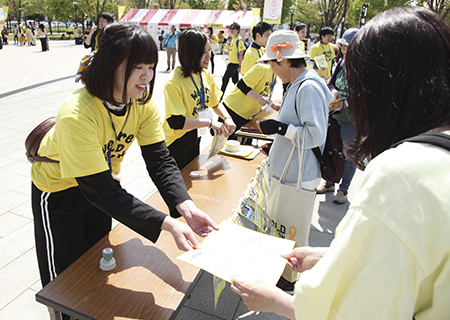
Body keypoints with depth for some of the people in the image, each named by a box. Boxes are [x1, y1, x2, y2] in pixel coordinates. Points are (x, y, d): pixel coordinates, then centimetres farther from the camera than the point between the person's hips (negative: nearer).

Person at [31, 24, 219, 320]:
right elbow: (101, 190, -38)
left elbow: (160, 159, -21)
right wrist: (167, 224, -45)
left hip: (103, 186, 6)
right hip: (59, 190, -5)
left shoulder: (142, 101, -18)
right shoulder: (77, 115, -38)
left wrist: (185, 206, -38)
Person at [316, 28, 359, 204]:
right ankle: (329, 182, 37)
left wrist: (344, 104, -27)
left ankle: (343, 189, 28)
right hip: (335, 116, 6)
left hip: (354, 121, -6)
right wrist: (333, 91, -8)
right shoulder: (342, 62, 2)